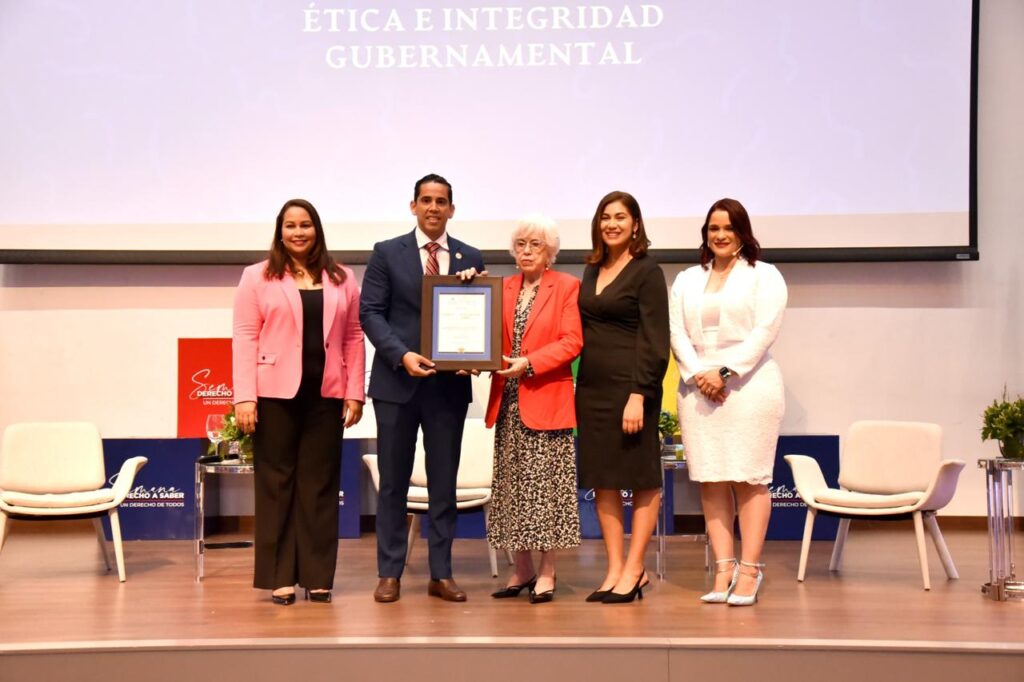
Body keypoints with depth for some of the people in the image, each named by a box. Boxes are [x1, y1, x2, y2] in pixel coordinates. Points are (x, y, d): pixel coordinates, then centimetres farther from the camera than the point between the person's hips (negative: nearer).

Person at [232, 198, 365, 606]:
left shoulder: (342, 279, 12)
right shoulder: (257, 277, 5)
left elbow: (353, 338, 9)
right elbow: (245, 338, -2)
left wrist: (355, 392, 2)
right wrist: (244, 397, -10)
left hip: (326, 395, 2)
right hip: (275, 394, -2)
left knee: (320, 484, 4)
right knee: (276, 483, 2)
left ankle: (317, 577, 11)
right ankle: (279, 577, 8)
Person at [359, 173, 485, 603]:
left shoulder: (471, 258, 8)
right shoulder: (387, 253, 2)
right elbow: (370, 312, -3)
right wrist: (403, 354, -17)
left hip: (450, 385, 2)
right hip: (397, 382, -2)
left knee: (444, 483, 7)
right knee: (393, 482, 5)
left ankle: (441, 574, 15)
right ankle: (389, 573, 13)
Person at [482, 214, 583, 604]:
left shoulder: (567, 287, 1)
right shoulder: (504, 288, 14)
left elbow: (572, 341, -8)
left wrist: (530, 363, -18)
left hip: (546, 400, -5)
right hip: (508, 403, 5)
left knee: (545, 486, -3)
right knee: (512, 486, 6)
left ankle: (547, 572, 3)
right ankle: (522, 569, 14)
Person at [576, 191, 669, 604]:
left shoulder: (647, 272, -5)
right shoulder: (591, 270, 14)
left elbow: (654, 341, -11)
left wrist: (639, 395, -18)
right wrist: (577, 389, 8)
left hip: (629, 387, -7)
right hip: (592, 388, 7)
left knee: (642, 480, 2)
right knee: (601, 480, 7)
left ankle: (634, 569, 7)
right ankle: (615, 569, 13)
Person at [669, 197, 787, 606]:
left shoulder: (764, 275, 5)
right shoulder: (687, 280, 18)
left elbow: (765, 331, -6)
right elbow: (677, 332, 8)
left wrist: (726, 372, -14)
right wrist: (697, 374, -8)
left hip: (750, 385, -4)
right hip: (698, 388, 4)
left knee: (749, 479, -5)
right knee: (710, 481, 1)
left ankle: (749, 571, -4)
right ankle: (724, 569, 3)